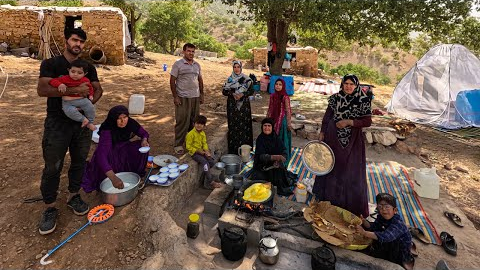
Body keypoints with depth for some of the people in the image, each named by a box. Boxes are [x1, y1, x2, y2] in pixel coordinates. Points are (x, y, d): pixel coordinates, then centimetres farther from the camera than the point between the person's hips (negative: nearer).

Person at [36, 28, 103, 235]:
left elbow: (98, 89, 10)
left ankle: (73, 197, 31)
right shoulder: (51, 64, -3)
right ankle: (49, 208, 16)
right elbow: (42, 90, -15)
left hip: (82, 122, 4)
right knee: (52, 168, 1)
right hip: (57, 124, -4)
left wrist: (89, 103, -10)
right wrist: (74, 90, -23)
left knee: (79, 162, 12)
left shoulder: (88, 67, 9)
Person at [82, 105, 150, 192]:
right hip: (108, 155, -4)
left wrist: (144, 140, -29)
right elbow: (101, 154, -46)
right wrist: (113, 177, -58)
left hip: (124, 152, 4)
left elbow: (144, 133, -2)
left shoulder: (131, 123, -20)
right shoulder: (107, 130, -34)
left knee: (142, 148, -20)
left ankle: (135, 174, -1)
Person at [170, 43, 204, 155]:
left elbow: (200, 80, 18)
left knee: (194, 121, 10)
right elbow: (172, 81, -5)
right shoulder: (178, 64, -3)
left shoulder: (197, 65, 13)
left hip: (195, 97, 5)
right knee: (182, 122, -2)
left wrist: (201, 94, 12)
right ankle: (178, 145, 9)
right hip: (182, 98, -5)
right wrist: (175, 97, -11)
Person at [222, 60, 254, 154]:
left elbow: (251, 91, 3)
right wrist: (232, 94, -12)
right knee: (233, 124, -1)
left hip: (244, 104, 0)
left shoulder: (246, 79, 4)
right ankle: (233, 149, 6)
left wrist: (242, 94, -13)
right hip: (232, 104, 0)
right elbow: (224, 91, 4)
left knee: (244, 123, -2)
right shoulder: (229, 79, 5)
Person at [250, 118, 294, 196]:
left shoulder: (276, 138, -3)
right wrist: (275, 157, -36)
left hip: (275, 164, 2)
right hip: (262, 165, -2)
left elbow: (284, 153, -8)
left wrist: (278, 161, -29)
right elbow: (261, 156, -20)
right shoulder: (260, 139, -9)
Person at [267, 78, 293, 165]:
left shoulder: (285, 98, -12)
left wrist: (289, 124, -9)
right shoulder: (272, 96, 3)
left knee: (281, 140, 5)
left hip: (282, 121, -5)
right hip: (273, 120, 5)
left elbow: (288, 111, -10)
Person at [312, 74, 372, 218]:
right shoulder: (335, 98, -2)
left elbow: (368, 121, -8)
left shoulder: (363, 101, -9)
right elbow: (327, 116, 5)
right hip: (333, 137, 3)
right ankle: (329, 196, 39)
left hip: (352, 140, -3)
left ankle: (353, 203, 21)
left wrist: (349, 122, -20)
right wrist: (322, 133, 5)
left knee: (352, 170, 3)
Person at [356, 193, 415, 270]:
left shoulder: (398, 223, -35)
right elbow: (373, 227, -7)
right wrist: (364, 221, -27)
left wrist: (364, 233, -53)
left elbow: (385, 236, -47)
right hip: (389, 245, 5)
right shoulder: (381, 218, -12)